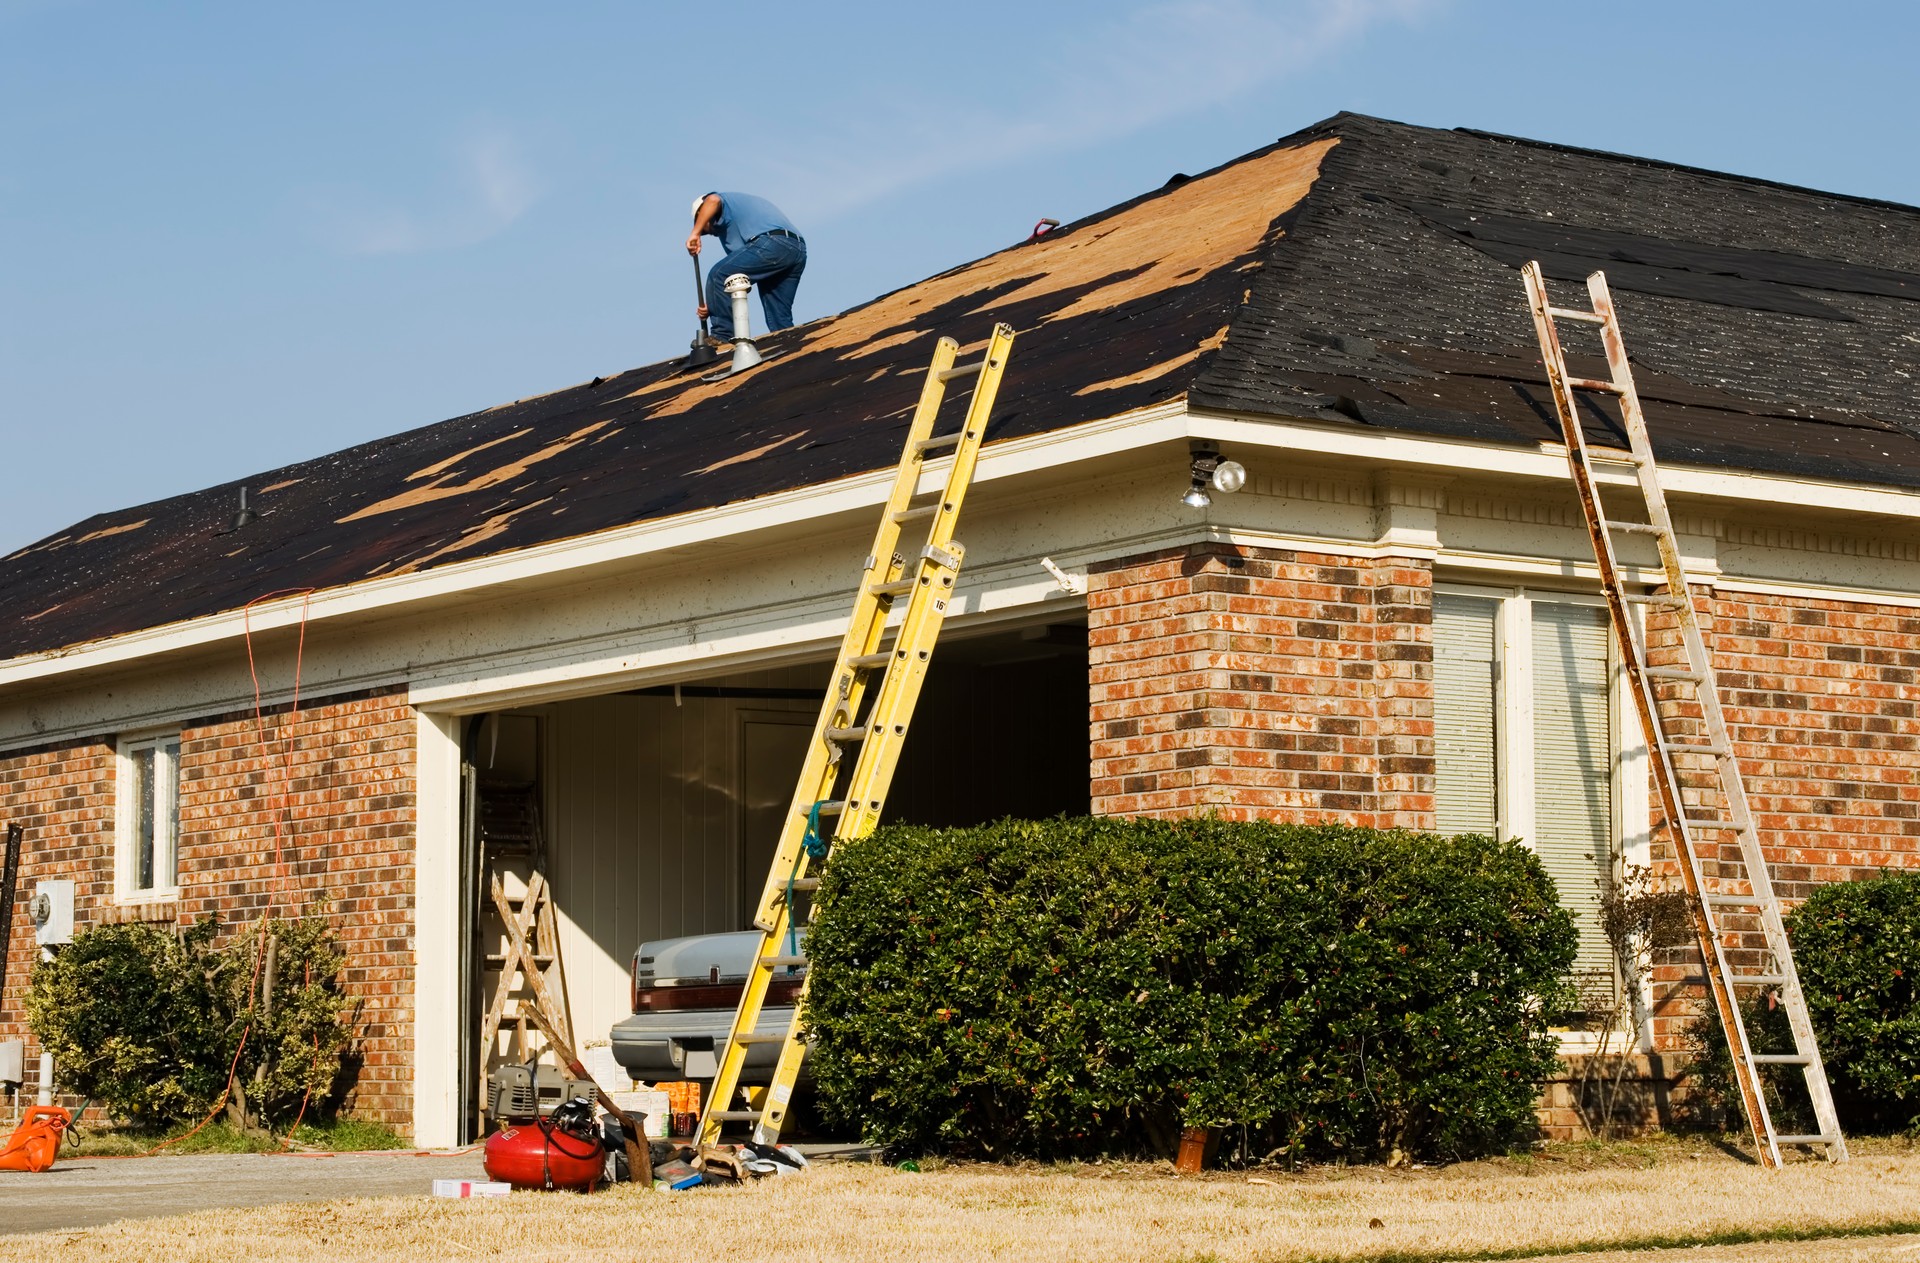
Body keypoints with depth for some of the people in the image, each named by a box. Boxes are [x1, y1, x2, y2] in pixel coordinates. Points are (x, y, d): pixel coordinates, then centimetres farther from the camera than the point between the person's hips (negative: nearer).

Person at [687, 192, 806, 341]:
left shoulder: (725, 202, 19)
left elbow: (712, 200, -13)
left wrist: (695, 233, -9)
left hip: (772, 244, -9)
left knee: (718, 277, -4)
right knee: (780, 316, 13)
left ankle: (722, 337, -4)